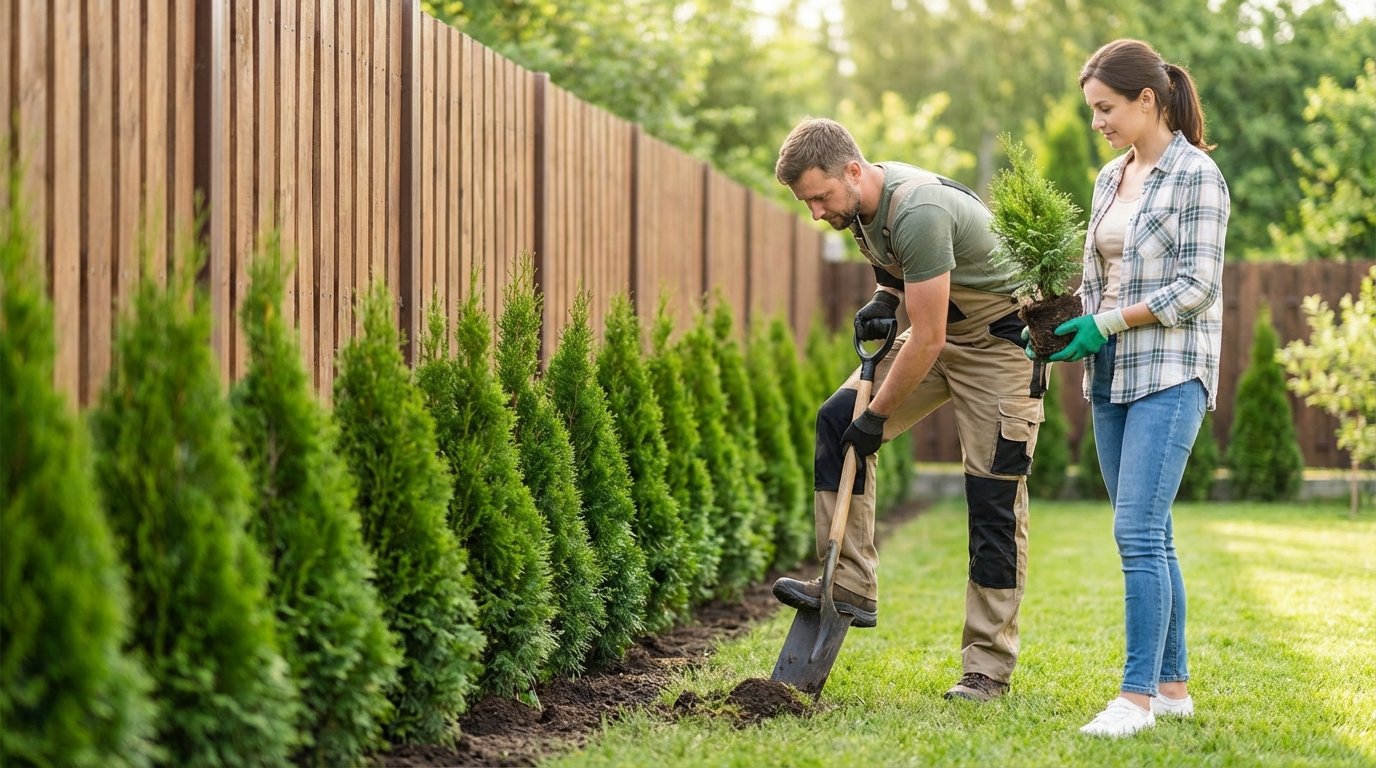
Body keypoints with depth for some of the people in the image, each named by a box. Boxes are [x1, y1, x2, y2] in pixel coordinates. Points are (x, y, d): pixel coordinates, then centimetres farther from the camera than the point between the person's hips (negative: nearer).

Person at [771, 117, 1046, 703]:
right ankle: (850, 586, -4)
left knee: (993, 501, -9)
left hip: (1004, 341, -9)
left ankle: (988, 669, -3)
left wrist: (878, 416, -19)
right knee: (836, 419, -4)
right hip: (940, 333, 9)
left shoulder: (917, 213, -32)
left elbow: (927, 337, -28)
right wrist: (883, 299, -2)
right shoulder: (860, 200, -3)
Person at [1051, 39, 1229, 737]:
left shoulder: (1196, 175, -9)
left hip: (1170, 372, -8)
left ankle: (1139, 695, -12)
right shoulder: (1110, 179, 14)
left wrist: (1106, 323, -15)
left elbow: (1196, 286, -14)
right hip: (1112, 374, 8)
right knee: (1147, 536, 9)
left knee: (1138, 531, -14)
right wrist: (1066, 327, 1)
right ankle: (1173, 685, 15)